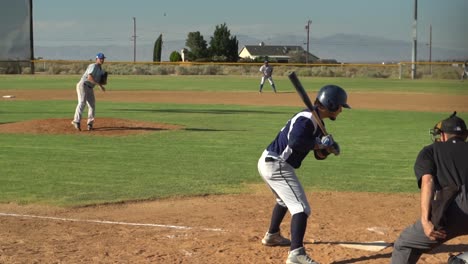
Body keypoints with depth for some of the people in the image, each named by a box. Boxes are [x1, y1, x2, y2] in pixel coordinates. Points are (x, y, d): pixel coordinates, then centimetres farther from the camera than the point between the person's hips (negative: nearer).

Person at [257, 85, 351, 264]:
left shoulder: (317, 122, 15)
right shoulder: (307, 119, -17)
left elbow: (319, 155, 17)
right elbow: (295, 142, -33)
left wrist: (327, 148, -6)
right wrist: (319, 143, -18)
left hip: (268, 162, 11)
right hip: (277, 165, -11)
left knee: (285, 199, 35)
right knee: (301, 208, -18)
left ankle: (272, 235, 54)